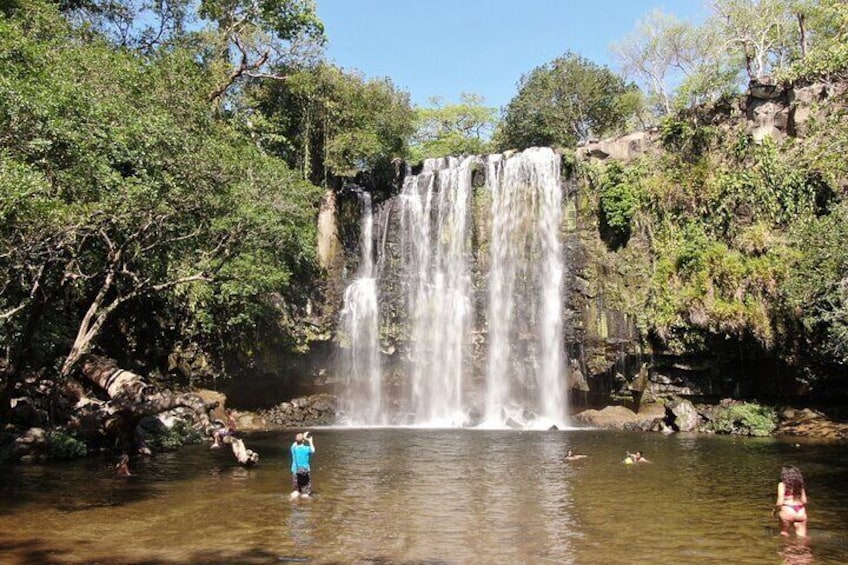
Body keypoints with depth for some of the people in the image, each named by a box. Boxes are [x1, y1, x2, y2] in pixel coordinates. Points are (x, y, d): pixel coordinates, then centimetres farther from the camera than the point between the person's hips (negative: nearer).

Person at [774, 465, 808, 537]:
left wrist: (775, 510, 6)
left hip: (788, 511, -4)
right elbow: (804, 501, 11)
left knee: (784, 533, 14)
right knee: (802, 537, 10)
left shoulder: (782, 485, -4)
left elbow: (780, 501, -11)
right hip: (801, 512, 4)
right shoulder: (799, 484, 11)